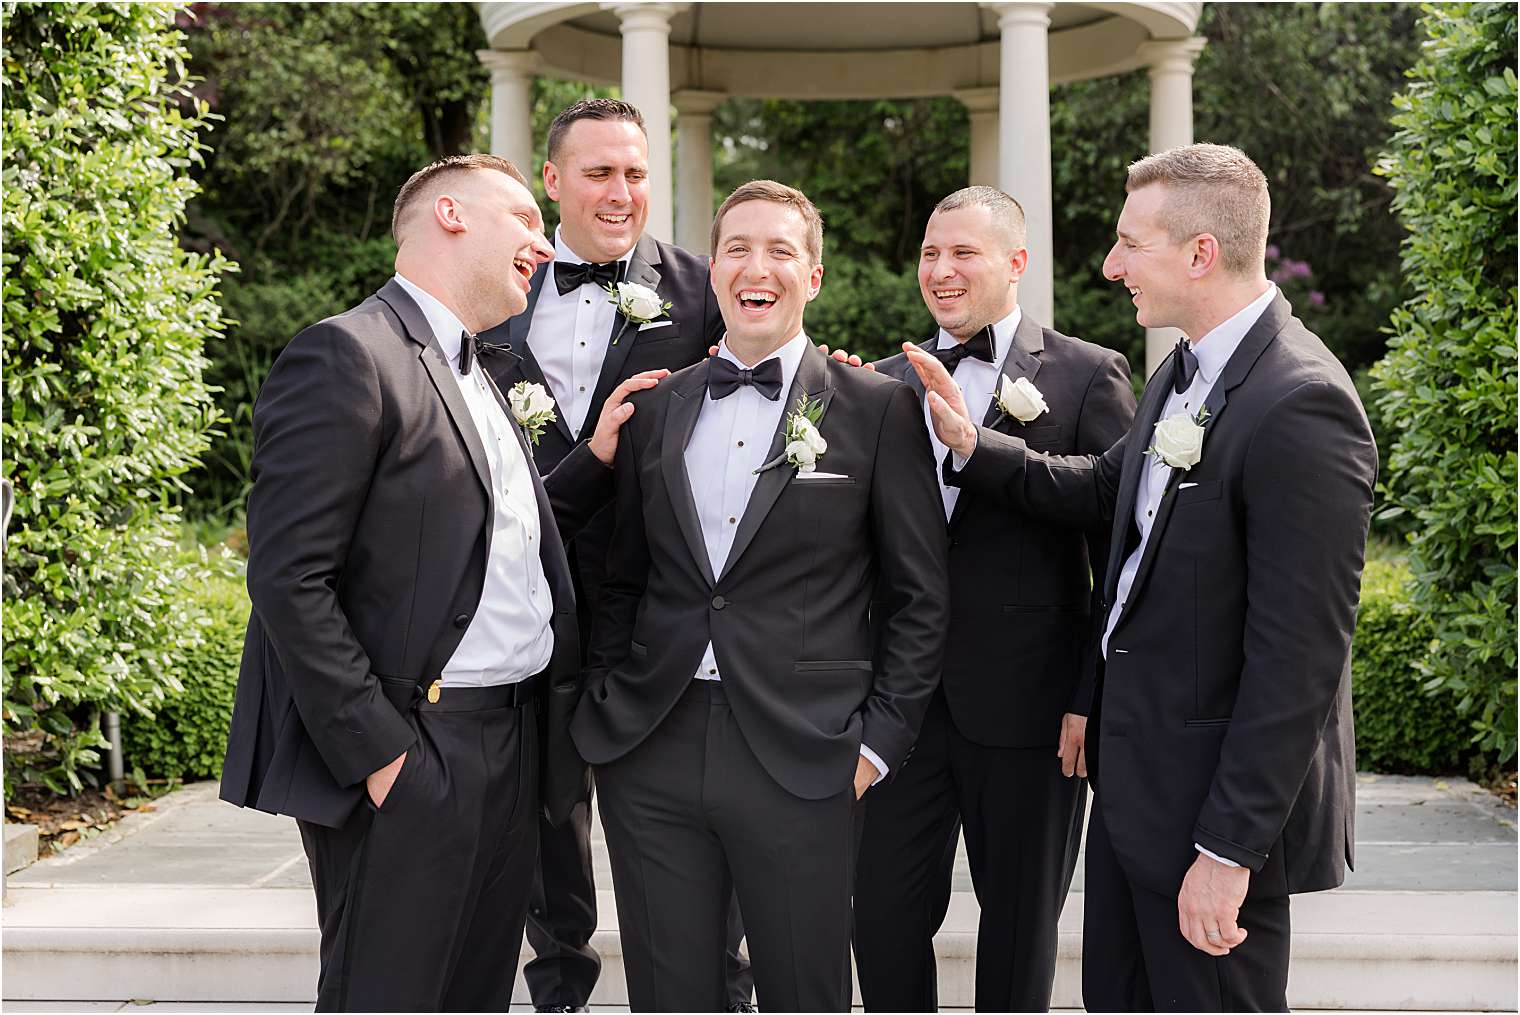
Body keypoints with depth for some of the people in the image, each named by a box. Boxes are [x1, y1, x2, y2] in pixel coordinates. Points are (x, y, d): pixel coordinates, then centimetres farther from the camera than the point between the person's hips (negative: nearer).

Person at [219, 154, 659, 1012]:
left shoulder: (476, 376, 19)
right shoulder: (348, 355, -11)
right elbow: (289, 580, -16)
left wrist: (599, 457, 8)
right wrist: (377, 751, -17)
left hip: (513, 749, 9)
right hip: (408, 759, -9)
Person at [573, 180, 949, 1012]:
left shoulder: (877, 408, 1)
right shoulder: (657, 407, 11)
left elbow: (918, 595, 1)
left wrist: (878, 740, -5)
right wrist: (605, 706, 7)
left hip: (801, 759, -3)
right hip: (651, 756, 3)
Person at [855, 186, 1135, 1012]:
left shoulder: (1087, 376, -3)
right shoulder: (888, 381, 10)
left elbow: (1120, 554, -6)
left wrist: (1095, 699, -10)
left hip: (1027, 706, -3)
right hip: (903, 699, 4)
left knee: (1020, 922, 12)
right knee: (884, 914, 6)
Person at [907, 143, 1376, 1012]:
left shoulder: (1301, 406, -24)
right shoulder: (1188, 370, 6)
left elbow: (1298, 655, -25)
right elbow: (1104, 489, 19)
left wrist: (1229, 848, -22)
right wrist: (972, 444, 6)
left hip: (1217, 800, -9)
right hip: (1136, 777, 9)